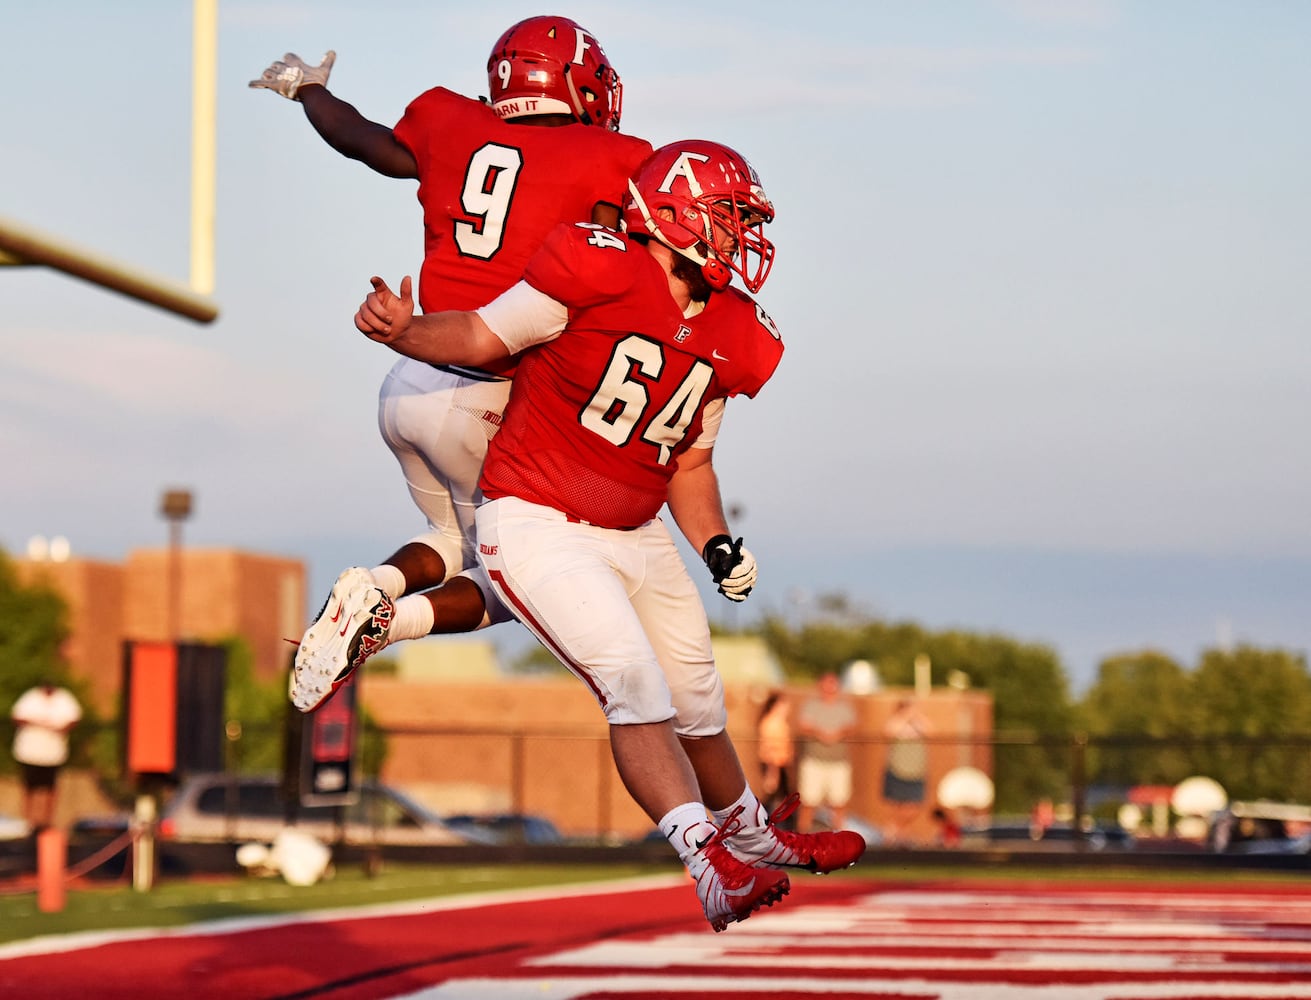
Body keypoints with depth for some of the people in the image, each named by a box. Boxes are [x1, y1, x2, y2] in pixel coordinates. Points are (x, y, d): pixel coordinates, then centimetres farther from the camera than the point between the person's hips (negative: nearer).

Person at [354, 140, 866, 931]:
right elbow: (482, 338, -14)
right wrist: (403, 331, -33)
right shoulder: (598, 271, -19)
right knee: (634, 683, -21)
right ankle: (710, 864, -24)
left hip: (636, 534, 8)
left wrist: (717, 544, -2)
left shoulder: (731, 340, 3)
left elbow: (689, 462, 12)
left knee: (697, 701, 20)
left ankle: (750, 837, 44)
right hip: (538, 529, -7)